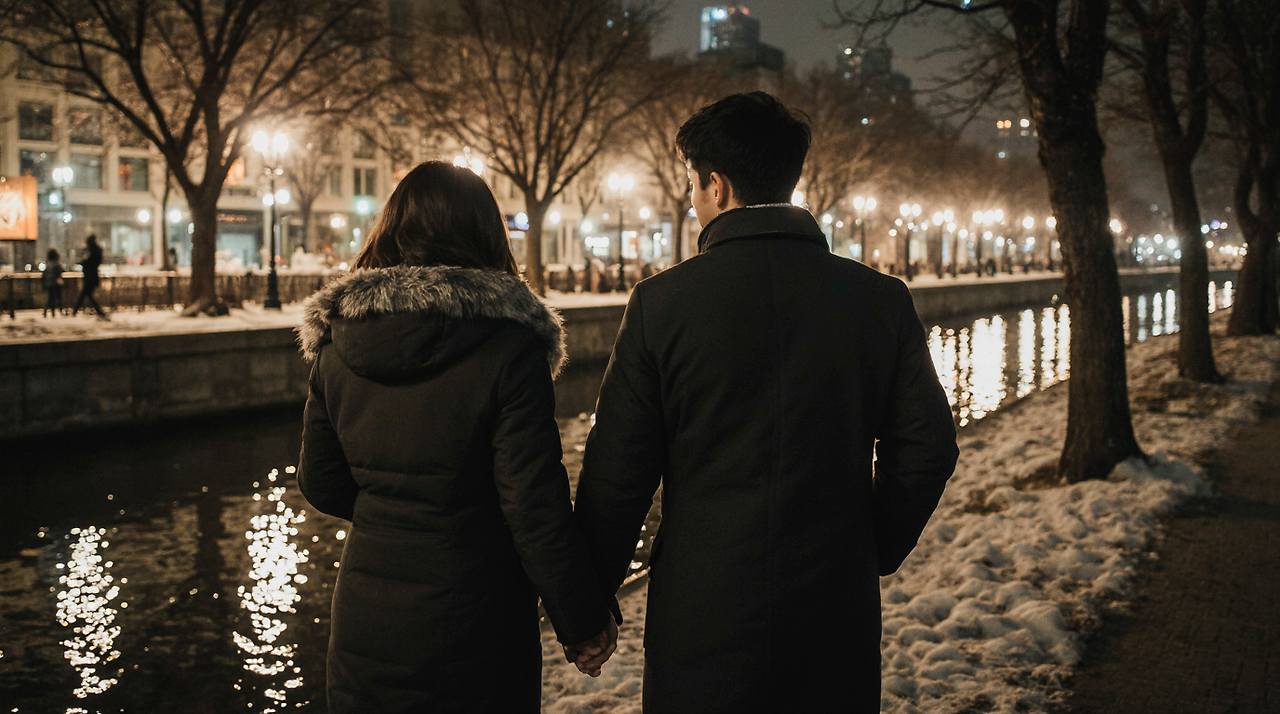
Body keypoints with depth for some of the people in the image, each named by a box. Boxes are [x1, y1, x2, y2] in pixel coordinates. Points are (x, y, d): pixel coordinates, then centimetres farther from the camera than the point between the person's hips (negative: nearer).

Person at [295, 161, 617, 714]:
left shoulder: (335, 345, -2)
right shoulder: (507, 349, -17)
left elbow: (321, 486, 6)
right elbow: (536, 508, -17)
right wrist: (583, 625, -5)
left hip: (364, 621, 4)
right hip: (473, 626, -4)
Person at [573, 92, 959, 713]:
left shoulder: (662, 302, -10)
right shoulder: (881, 299, -2)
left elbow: (618, 470, -8)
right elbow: (926, 447, 1)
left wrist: (590, 593, 6)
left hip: (702, 618, -2)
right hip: (838, 614, 3)